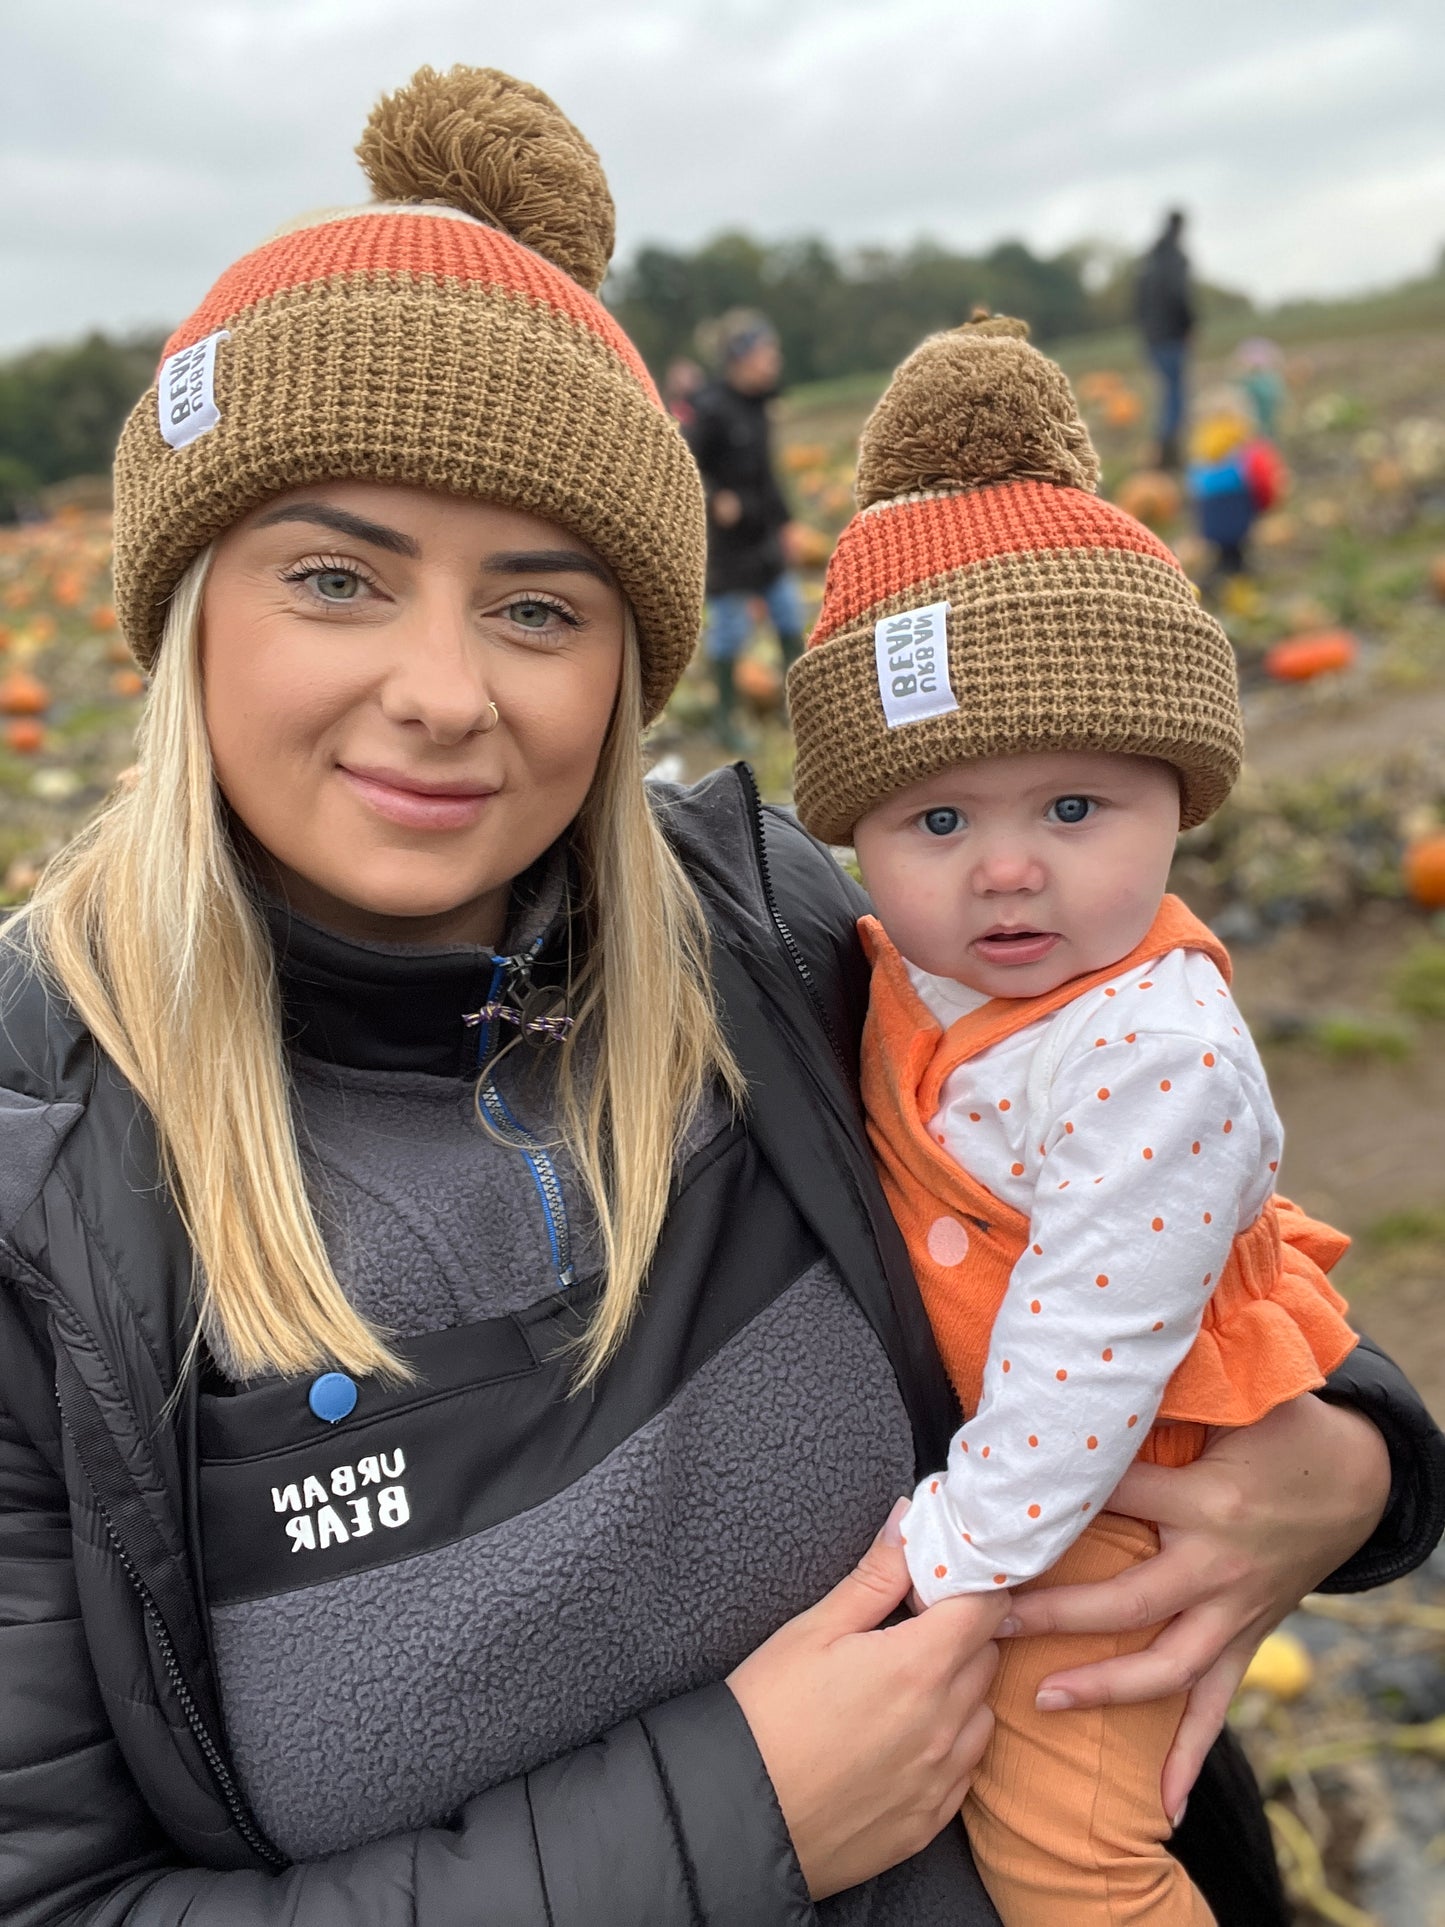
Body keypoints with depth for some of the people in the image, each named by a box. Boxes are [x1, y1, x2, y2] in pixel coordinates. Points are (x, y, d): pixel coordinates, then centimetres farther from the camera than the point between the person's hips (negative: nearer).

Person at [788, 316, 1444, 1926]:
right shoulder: (919, 967, -7)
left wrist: (957, 1546, -22)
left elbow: (1088, 1345, -28)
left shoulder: (1153, 1053, -32)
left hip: (1103, 1477, -7)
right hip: (966, 1403, 8)